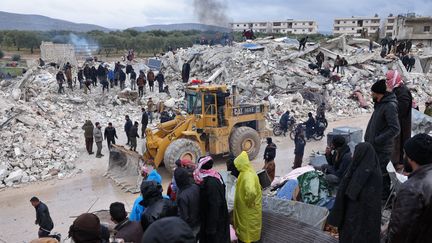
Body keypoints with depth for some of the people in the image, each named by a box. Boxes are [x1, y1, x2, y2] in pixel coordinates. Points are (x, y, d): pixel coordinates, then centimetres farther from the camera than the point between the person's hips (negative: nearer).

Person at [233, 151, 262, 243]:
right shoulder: (246, 172, 1)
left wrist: (248, 202, -30)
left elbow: (251, 191, -47)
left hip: (249, 209, -9)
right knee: (246, 224, 24)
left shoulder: (248, 175, -30)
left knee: (249, 226, 8)